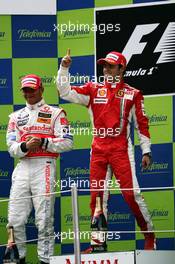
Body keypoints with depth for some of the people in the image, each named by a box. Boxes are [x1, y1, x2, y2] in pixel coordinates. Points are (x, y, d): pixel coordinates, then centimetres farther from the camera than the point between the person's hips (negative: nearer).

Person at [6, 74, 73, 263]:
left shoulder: (55, 113, 9)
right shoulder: (16, 117, 21)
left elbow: (67, 143, -1)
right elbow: (11, 147, 11)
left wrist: (43, 142, -13)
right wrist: (25, 146, -10)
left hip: (44, 166, -4)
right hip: (22, 168, 4)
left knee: (44, 219, -8)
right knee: (15, 219, -2)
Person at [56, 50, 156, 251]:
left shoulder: (133, 94, 6)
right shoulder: (93, 90, 12)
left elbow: (141, 124, 6)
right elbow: (65, 92, 6)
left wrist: (146, 151, 2)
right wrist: (64, 69, -6)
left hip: (121, 149, -3)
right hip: (98, 150, 3)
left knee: (131, 194, -10)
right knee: (97, 196, 3)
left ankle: (149, 236, 2)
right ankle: (98, 241, 10)